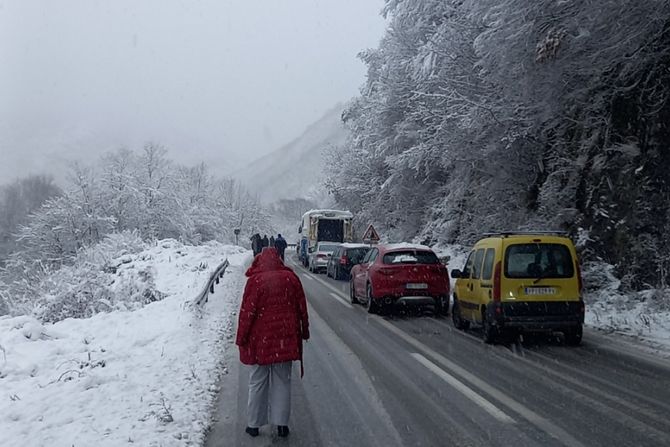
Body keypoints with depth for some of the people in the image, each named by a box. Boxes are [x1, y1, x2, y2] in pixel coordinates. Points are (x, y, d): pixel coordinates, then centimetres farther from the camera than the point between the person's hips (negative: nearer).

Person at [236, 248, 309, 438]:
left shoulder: (255, 280, -11)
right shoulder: (291, 278, 0)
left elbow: (247, 312, -11)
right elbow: (302, 307, 7)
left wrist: (241, 338, -2)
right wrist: (304, 330, 18)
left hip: (260, 339, -2)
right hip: (285, 339, 3)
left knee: (257, 383, 8)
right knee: (282, 382, 10)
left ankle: (254, 424, 15)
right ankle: (281, 424, 11)